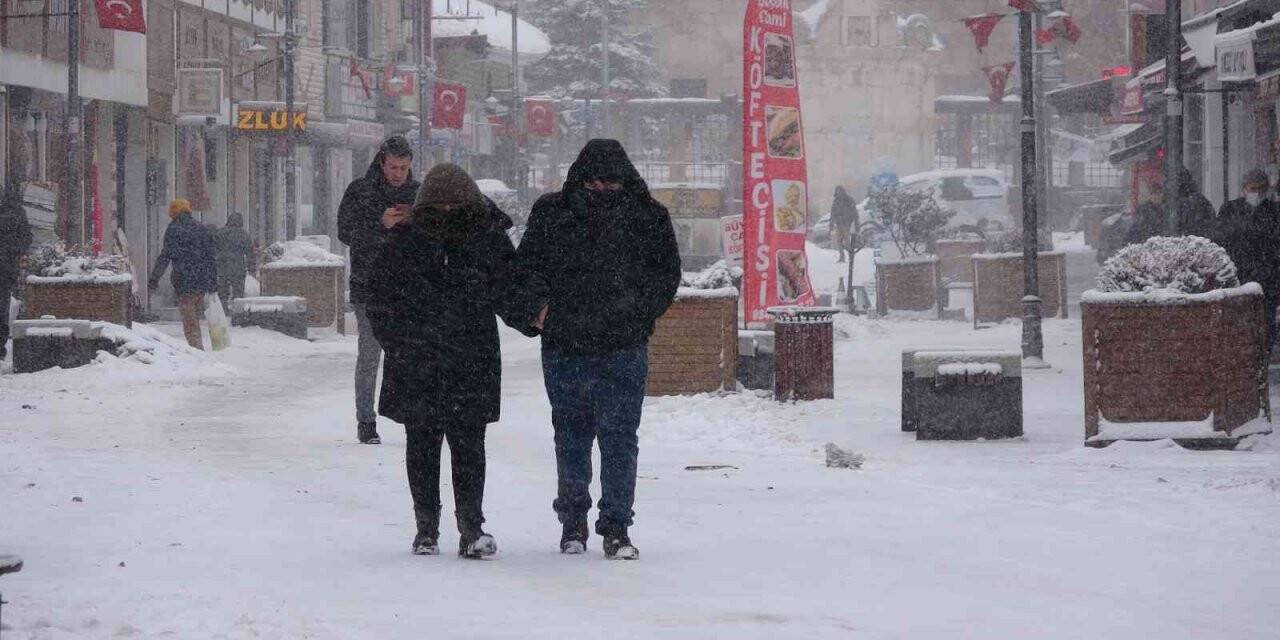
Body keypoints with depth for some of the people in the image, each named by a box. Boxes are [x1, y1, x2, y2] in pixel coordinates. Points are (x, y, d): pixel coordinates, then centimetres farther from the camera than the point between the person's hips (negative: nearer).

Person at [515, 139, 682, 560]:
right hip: (564, 350, 1)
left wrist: (638, 314, -6)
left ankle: (616, 526, 4)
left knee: (620, 438, -3)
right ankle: (572, 523, 24)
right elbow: (525, 267, 9)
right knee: (571, 437, 11)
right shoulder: (552, 214, 2)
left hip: (623, 351, -1)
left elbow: (667, 274, 7)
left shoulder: (648, 218, 0)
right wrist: (539, 310, -7)